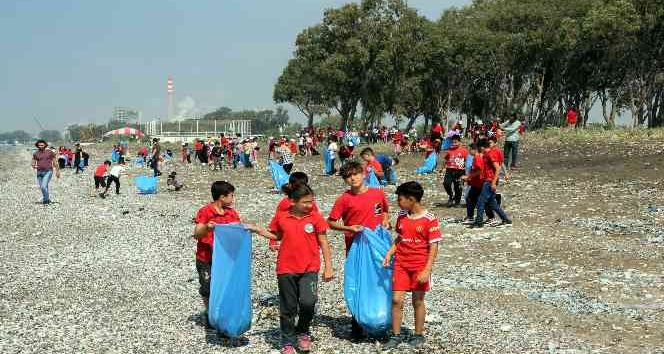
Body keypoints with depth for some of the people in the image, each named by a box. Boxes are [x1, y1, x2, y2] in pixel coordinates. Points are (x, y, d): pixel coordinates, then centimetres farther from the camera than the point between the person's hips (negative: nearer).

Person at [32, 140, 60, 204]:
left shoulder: (50, 152, 0)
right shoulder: (35, 154, 5)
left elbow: (54, 162, 5)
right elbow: (33, 163, 7)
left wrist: (57, 171, 3)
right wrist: (34, 166, -17)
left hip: (48, 172, -4)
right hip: (39, 172, 4)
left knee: (44, 186, -19)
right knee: (42, 187, 13)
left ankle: (45, 200, -3)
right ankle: (48, 199, 32)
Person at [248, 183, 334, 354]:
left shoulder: (315, 217, -4)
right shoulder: (281, 217, -1)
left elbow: (323, 243, 1)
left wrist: (328, 267, 0)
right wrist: (256, 230, 6)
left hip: (309, 269, -1)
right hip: (286, 269, 1)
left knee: (308, 303, -18)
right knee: (288, 308, 8)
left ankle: (303, 332, 10)